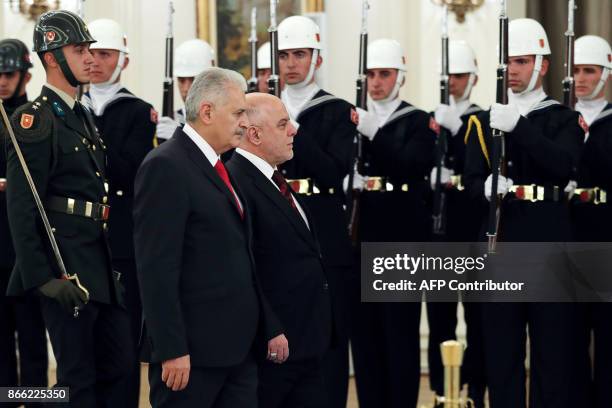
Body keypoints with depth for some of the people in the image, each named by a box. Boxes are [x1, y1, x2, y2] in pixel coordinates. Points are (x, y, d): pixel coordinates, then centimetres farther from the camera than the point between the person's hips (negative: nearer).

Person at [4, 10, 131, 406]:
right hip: (65, 267, -9)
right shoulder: (34, 120, -13)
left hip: (98, 263, 9)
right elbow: (21, 208, -17)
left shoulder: (82, 116, 15)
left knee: (118, 364, 14)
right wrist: (42, 277, -22)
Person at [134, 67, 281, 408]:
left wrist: (270, 326, 14)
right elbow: (157, 268, -18)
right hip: (192, 352, -9)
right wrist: (172, 350, -22)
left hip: (238, 347, 9)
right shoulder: (166, 166, -12)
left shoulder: (221, 169, 17)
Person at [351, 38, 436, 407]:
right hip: (360, 232, 4)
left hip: (402, 234, -4)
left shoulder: (418, 121, 2)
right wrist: (348, 178, -13)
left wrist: (374, 132, -22)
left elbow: (413, 166, -16)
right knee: (364, 327, 6)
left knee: (401, 327, -3)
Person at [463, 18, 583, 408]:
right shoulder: (485, 121, 13)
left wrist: (518, 126, -25)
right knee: (501, 349, 4)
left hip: (550, 245, -2)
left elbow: (564, 166, -15)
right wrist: (486, 188, -21)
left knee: (553, 347, 1)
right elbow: (472, 182, 3)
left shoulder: (564, 120, 6)